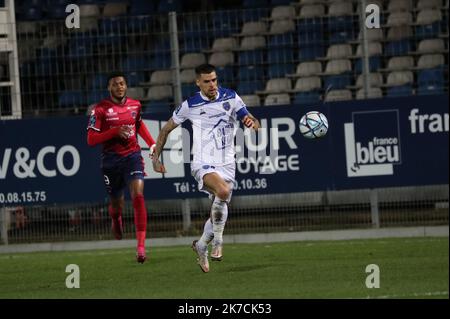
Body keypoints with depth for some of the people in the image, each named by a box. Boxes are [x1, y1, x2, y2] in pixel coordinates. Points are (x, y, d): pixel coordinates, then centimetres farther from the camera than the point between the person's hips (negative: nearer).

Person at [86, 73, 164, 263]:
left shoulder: (135, 105, 6)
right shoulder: (100, 109, -7)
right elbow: (91, 139, -11)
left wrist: (152, 143, 16)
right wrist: (115, 131, -22)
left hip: (132, 155, 1)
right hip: (111, 160, -1)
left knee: (138, 195, -20)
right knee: (117, 203, 11)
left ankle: (141, 246, -24)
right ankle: (116, 219, 53)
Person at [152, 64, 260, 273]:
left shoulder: (231, 98, 1)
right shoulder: (190, 105, -2)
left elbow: (249, 120, 1)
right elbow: (166, 129, 9)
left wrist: (252, 122, -24)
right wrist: (155, 157, 6)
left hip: (226, 163, 3)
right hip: (203, 163, -3)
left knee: (220, 212, 5)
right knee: (223, 191, -32)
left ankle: (201, 246, 32)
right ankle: (217, 239, -17)